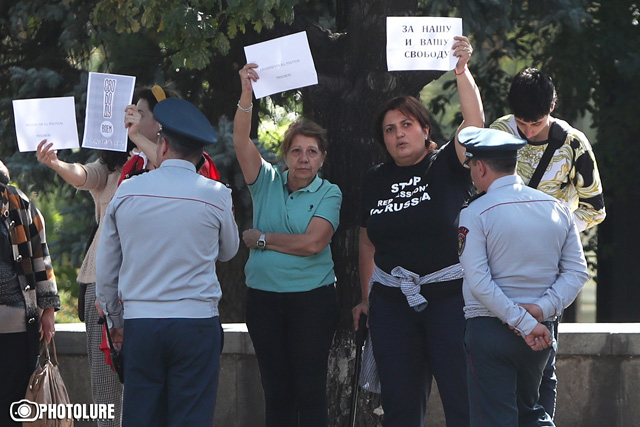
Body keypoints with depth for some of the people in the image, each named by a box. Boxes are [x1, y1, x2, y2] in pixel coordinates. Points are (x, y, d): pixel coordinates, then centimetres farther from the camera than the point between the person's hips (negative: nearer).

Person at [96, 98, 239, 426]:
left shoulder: (126, 191, 3)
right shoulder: (215, 195, -2)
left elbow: (105, 269, 11)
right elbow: (228, 251, 17)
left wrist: (115, 321, 23)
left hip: (139, 323, 2)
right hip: (196, 321, -2)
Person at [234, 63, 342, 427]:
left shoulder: (328, 194, 0)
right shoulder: (268, 183, 8)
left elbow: (312, 243, -13)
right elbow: (242, 140, -5)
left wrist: (261, 239, -4)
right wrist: (247, 94, -19)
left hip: (312, 299, -3)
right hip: (264, 298, 3)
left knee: (311, 389, -4)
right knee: (276, 389, 5)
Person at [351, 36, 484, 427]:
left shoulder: (446, 167, 1)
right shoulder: (375, 181, 13)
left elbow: (474, 122, -16)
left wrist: (462, 71, -28)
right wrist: (365, 297, 18)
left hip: (449, 295, -4)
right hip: (392, 301, 4)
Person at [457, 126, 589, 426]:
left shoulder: (476, 213, -9)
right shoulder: (558, 209, 6)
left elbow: (478, 281, -17)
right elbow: (577, 272, 3)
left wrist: (524, 324, -16)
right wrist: (543, 308, -7)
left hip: (489, 329, -5)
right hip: (543, 329, 5)